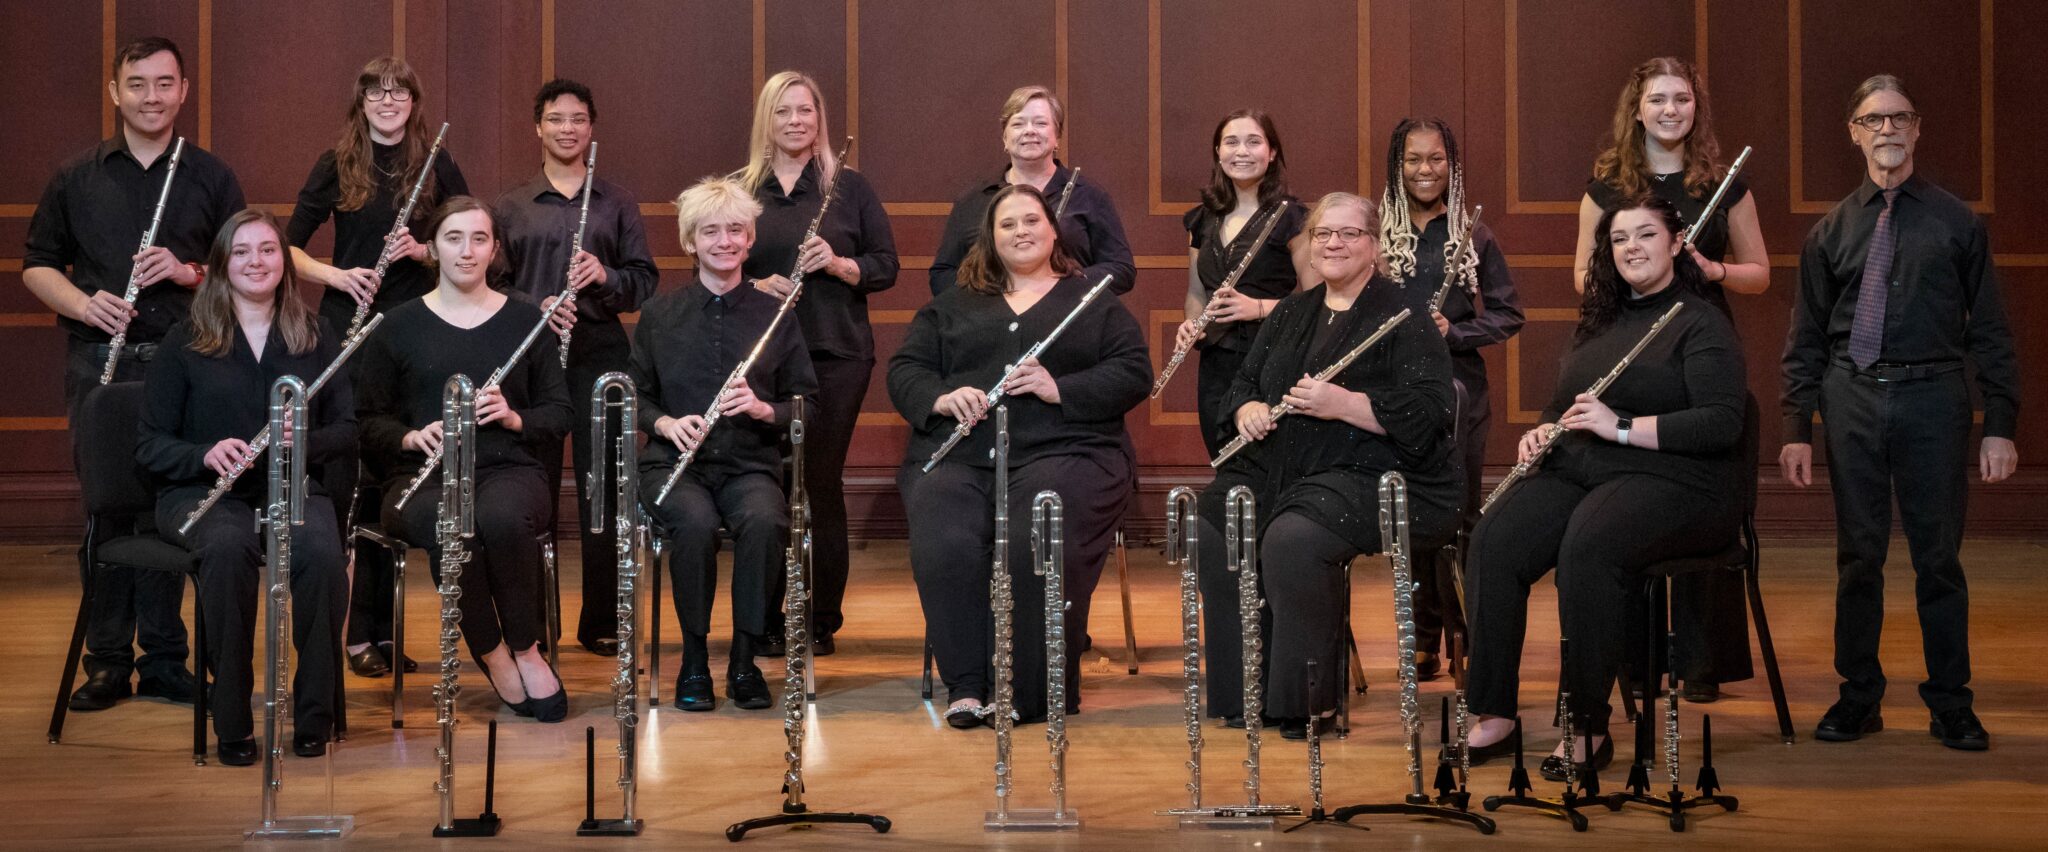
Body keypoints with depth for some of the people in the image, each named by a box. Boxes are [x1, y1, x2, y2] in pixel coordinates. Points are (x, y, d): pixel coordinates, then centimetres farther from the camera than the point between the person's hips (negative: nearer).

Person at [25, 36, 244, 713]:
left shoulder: (210, 178, 9)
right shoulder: (76, 178, 10)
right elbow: (37, 265, 11)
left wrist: (190, 272, -10)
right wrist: (83, 303, -8)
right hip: (99, 363, 1)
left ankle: (165, 662, 7)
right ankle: (107, 662, 9)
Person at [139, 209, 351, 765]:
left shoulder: (316, 338, 12)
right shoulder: (185, 343, 6)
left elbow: (347, 429, 10)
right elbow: (150, 446, 4)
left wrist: (306, 441, -13)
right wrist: (206, 455, -17)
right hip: (203, 491, -1)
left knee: (322, 554, -34)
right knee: (229, 548, -38)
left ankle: (314, 716, -20)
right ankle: (232, 722, -28)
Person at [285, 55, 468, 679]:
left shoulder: (438, 167, 6)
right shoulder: (336, 166, 4)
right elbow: (290, 247, 5)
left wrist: (423, 250, -12)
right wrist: (338, 276, -13)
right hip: (348, 333, -1)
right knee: (350, 480, -4)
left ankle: (382, 627, 11)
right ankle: (360, 631, 2)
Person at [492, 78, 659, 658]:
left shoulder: (616, 203, 10)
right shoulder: (510, 207, 8)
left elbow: (646, 280, 7)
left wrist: (606, 277, -13)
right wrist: (534, 309, -13)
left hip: (601, 354, 0)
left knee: (603, 489, 1)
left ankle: (601, 623, 9)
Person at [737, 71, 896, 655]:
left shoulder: (849, 187, 7)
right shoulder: (740, 190, 9)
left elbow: (886, 267, 5)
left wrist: (838, 263, -13)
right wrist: (754, 285, -10)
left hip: (836, 354, -1)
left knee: (822, 484, -1)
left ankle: (822, 622, 7)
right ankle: (765, 621, 7)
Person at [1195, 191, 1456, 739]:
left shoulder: (1403, 316, -3)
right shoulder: (1292, 313, 21)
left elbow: (1427, 414, -13)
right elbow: (1244, 382, 25)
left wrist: (1342, 403, -22)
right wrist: (1248, 409, 1)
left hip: (1371, 473, -7)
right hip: (1280, 465, 7)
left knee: (1292, 539, -34)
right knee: (1208, 524, -18)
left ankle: (1308, 703, -21)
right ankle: (1242, 696, -8)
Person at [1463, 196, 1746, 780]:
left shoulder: (1701, 325, -1)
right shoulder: (1597, 323, 22)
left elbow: (1722, 424, -14)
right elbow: (1565, 404, 32)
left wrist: (1622, 427, -18)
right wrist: (1543, 431, 7)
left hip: (1669, 480, -7)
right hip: (1577, 470, 7)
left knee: (1587, 546, -38)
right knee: (1494, 541, -23)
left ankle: (1588, 730, -29)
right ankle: (1493, 716, -20)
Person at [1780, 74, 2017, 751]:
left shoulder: (1957, 224, 6)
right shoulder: (1832, 232, 10)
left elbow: (1989, 332, 4)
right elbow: (1806, 339, 11)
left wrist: (2001, 425, -2)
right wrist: (1797, 428, 3)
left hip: (1933, 397, -2)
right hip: (1852, 398, 2)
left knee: (1938, 555, 2)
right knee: (1858, 554, 7)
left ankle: (1951, 703, 12)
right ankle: (1858, 697, 17)